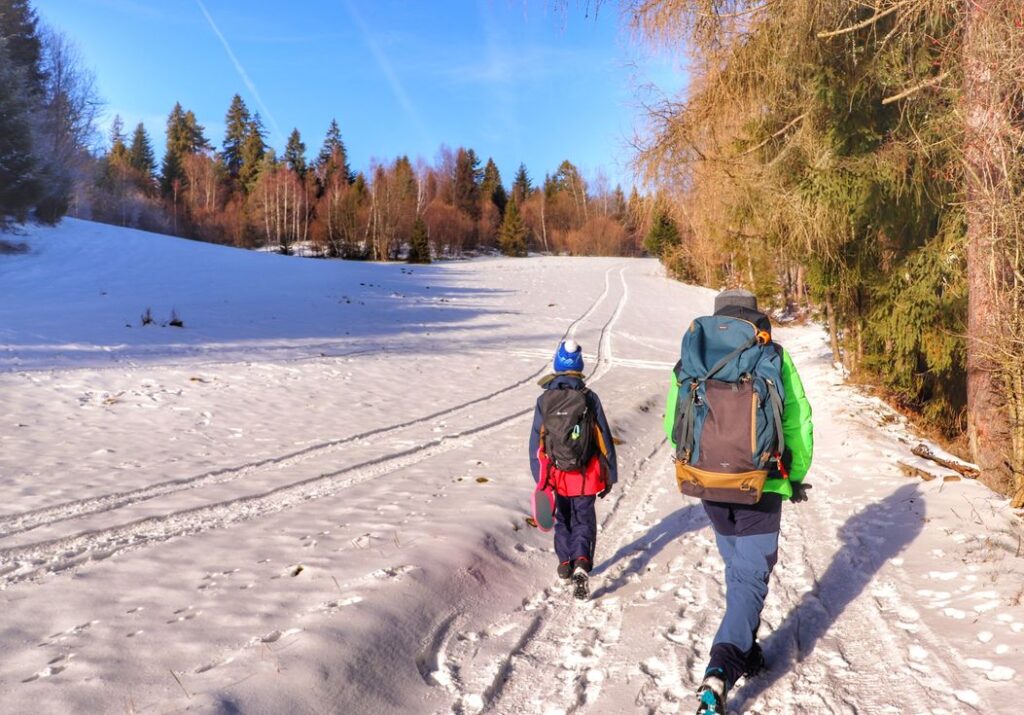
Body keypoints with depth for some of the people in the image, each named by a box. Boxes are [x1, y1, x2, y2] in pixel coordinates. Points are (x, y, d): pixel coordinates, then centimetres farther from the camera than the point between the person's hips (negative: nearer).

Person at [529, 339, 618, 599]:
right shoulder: (589, 398, -9)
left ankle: (565, 564, 26)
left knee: (563, 519, 20)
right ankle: (581, 563, -12)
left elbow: (536, 441, 0)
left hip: (556, 474, 2)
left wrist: (539, 476, 10)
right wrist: (609, 476, 5)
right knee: (584, 520, 8)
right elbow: (604, 438, -5)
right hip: (585, 476, -1)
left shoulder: (544, 400, -5)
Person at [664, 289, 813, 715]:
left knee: (737, 569, 23)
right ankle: (721, 671, -11)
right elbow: (799, 421, -2)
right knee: (751, 579, 4)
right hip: (761, 489, -3)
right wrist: (797, 475, 11)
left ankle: (746, 653, 37)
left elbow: (673, 425, 4)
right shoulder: (774, 357, -5)